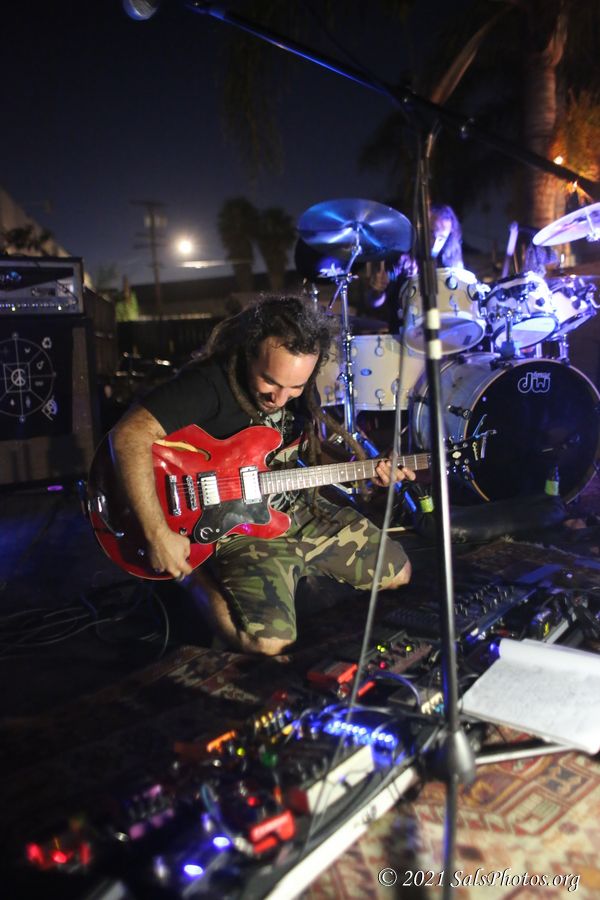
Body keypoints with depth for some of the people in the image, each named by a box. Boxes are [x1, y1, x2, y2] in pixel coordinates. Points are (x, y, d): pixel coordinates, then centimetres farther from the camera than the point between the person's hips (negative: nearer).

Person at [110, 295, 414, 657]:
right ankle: (198, 578, 2)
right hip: (237, 524, -7)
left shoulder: (300, 388, -2)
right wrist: (159, 535, -36)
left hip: (301, 508, 7)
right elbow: (129, 435, -35)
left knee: (398, 573, 11)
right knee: (270, 639, -27)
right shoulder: (208, 383, -26)